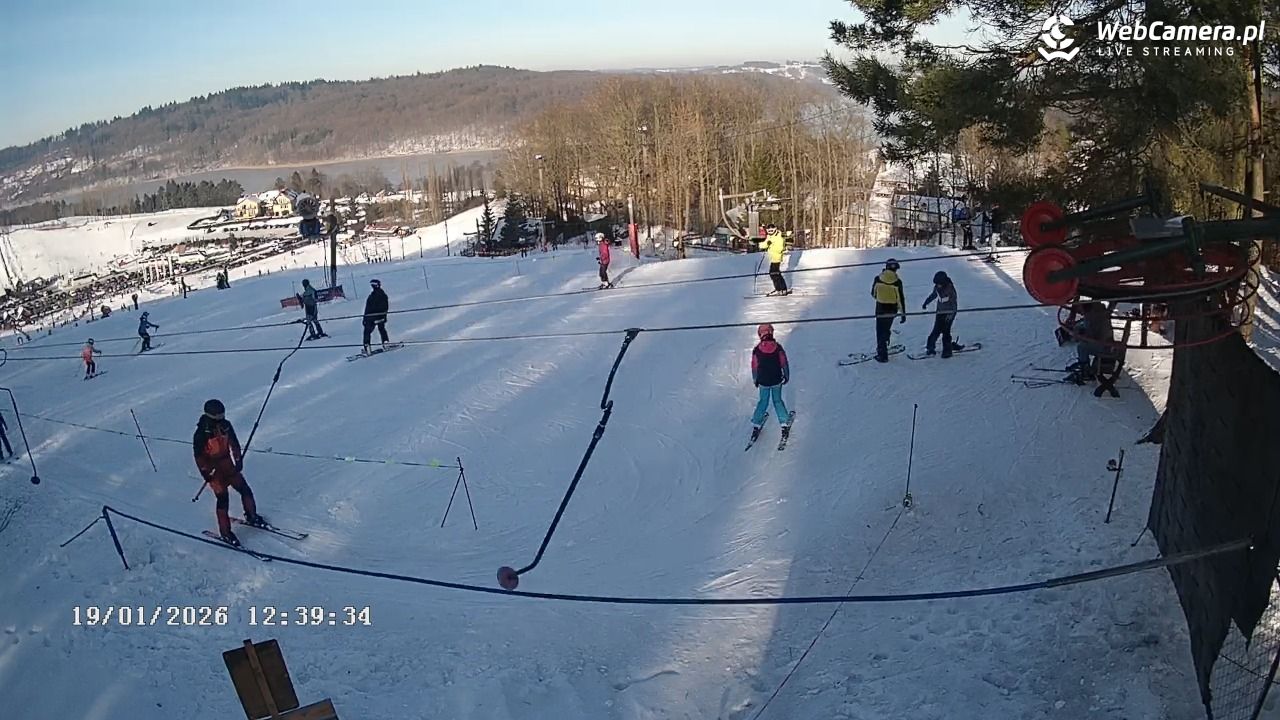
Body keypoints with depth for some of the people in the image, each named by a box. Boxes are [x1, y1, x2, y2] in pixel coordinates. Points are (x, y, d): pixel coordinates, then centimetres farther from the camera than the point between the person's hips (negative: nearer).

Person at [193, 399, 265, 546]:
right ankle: (225, 533, 7)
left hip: (228, 464, 5)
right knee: (223, 498, -5)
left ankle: (251, 517, 29)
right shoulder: (202, 432, -19)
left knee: (245, 490, 7)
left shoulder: (226, 425, -5)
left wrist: (238, 460, 7)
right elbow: (198, 454, -12)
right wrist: (205, 473, -12)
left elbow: (234, 443, 9)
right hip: (213, 468, -5)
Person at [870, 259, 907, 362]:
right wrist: (903, 313, -2)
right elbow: (901, 298, -9)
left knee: (881, 332, 5)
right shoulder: (897, 282, -12)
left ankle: (882, 355, 4)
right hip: (892, 311, 1)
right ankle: (882, 349, 29)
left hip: (881, 310, -1)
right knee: (886, 329, 21)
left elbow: (873, 294, 3)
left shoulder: (878, 279, -11)